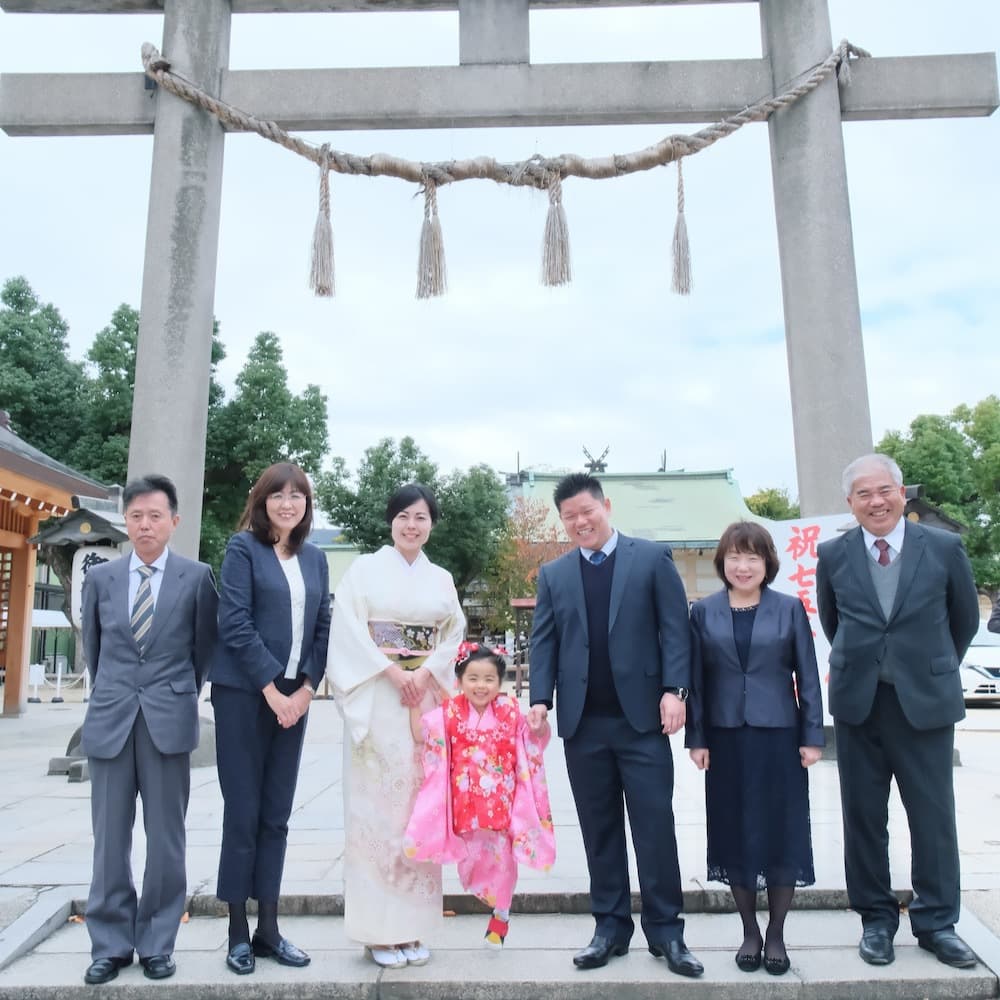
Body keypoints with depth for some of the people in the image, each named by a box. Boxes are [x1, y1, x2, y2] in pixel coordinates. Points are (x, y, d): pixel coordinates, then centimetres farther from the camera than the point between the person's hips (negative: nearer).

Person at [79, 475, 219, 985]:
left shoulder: (197, 576, -2)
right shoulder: (100, 577, 6)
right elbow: (92, 646, 17)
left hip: (169, 721, -2)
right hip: (110, 720, 2)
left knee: (165, 838, 6)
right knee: (109, 838, 9)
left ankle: (156, 943, 20)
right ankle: (110, 944, 23)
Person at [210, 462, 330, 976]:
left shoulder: (315, 558, 11)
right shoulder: (243, 548, -4)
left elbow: (322, 628, 9)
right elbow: (235, 624, -11)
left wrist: (306, 688, -3)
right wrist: (271, 690, -13)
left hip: (294, 697, 5)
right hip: (245, 695, -4)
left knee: (276, 815, 10)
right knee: (243, 813, 3)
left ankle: (268, 928, 20)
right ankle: (238, 931, 16)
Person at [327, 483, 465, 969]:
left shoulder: (441, 579, 13)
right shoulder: (365, 568, 3)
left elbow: (454, 634, 9)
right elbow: (349, 628, -6)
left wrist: (426, 673, -8)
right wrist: (391, 671, -14)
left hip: (426, 701, 3)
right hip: (377, 701, -3)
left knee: (418, 806, 6)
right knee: (376, 806, -1)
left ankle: (412, 927, 16)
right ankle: (379, 930, 9)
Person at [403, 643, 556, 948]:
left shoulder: (509, 711, -6)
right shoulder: (450, 712, -4)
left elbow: (535, 738, 0)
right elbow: (420, 734, -5)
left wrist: (539, 723, -17)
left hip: (501, 802, 0)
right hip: (465, 803, 1)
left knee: (501, 859, 8)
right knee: (469, 858, 9)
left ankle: (501, 915, 29)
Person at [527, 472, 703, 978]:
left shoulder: (652, 558, 2)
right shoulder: (553, 574, 11)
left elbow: (674, 628, -2)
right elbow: (544, 641, 8)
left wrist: (673, 690, -12)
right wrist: (541, 698, -4)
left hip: (642, 716, -2)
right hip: (582, 723, 3)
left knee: (655, 825, 2)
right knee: (599, 830, 10)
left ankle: (665, 930, 17)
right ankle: (610, 926, 23)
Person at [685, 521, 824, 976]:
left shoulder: (790, 608, 0)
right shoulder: (703, 612, 2)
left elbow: (807, 676, 1)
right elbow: (696, 679, 2)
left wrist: (812, 736, -4)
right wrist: (696, 738, -1)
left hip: (779, 735, -1)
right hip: (726, 739, 1)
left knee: (782, 830, 6)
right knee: (735, 833, 8)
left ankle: (776, 933, 23)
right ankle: (749, 931, 24)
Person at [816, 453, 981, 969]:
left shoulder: (945, 548, -3)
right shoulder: (832, 555, -1)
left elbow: (965, 619, 10)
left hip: (927, 701, -1)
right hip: (858, 703, 1)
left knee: (934, 816, 7)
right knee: (863, 816, 9)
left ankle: (936, 922, 24)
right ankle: (876, 920, 24)